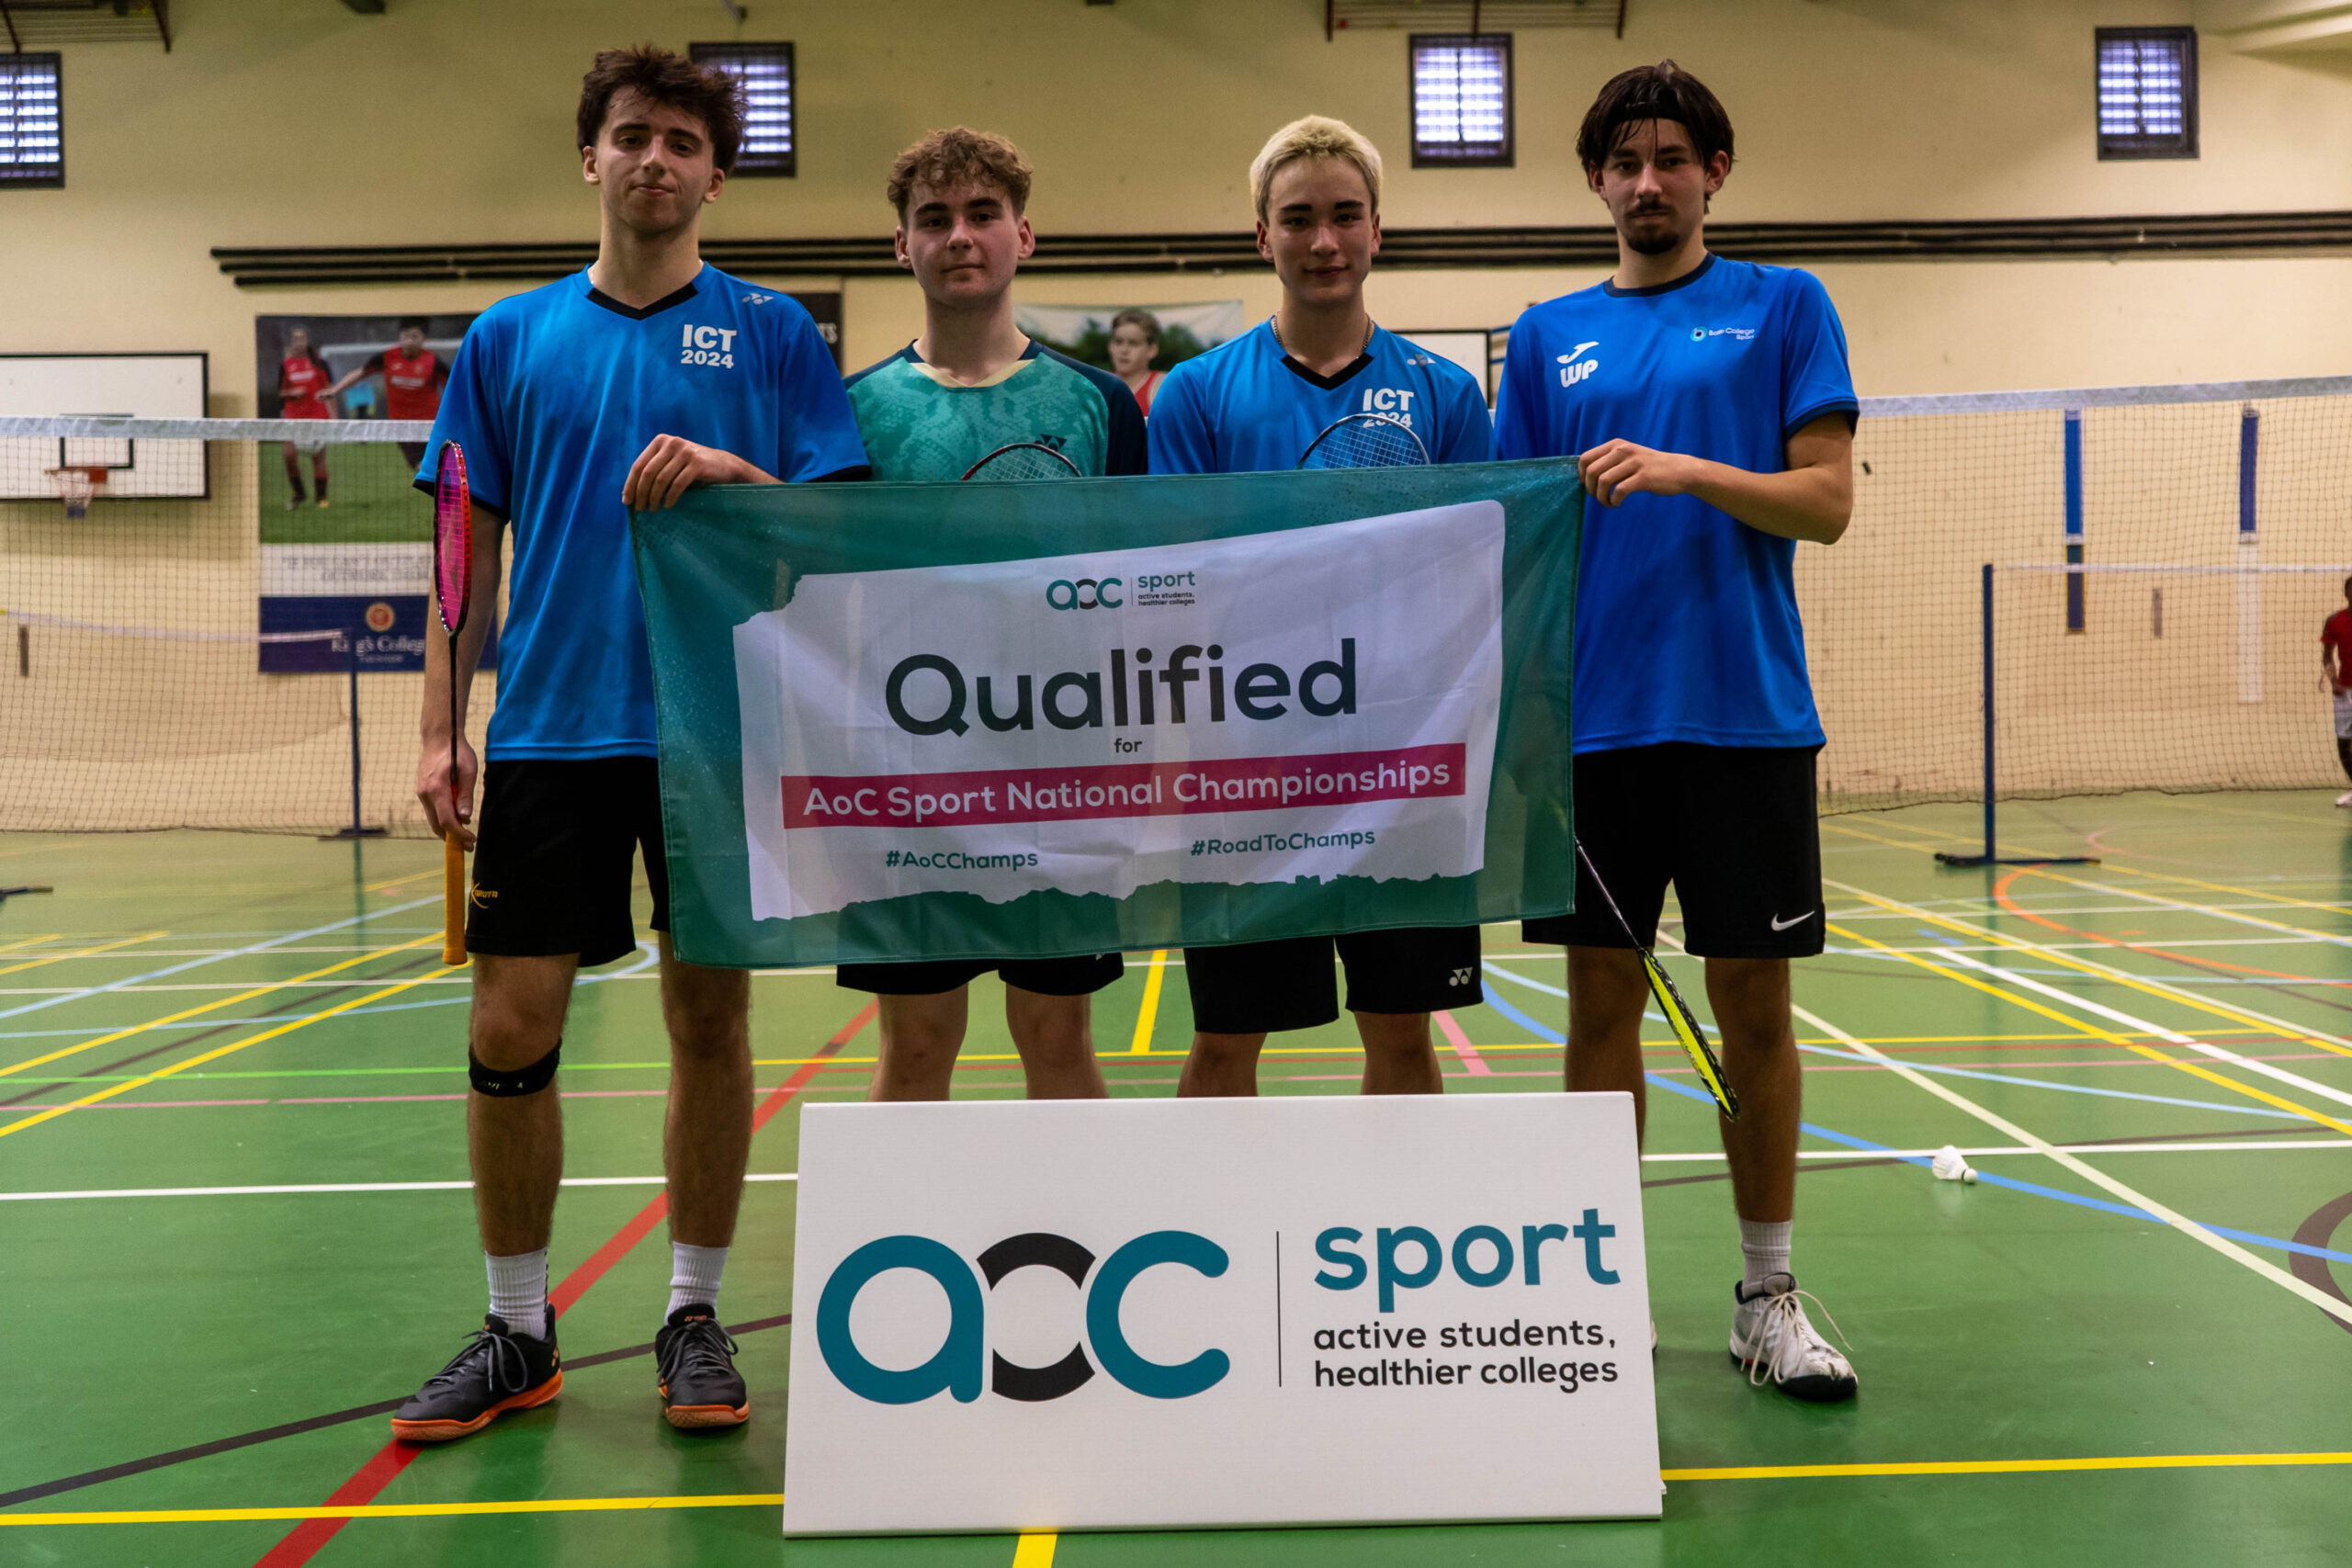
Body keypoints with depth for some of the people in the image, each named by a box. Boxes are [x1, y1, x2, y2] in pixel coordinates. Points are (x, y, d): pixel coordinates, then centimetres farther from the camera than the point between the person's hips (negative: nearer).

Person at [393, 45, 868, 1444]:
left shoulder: (772, 332, 4)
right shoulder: (510, 337, 10)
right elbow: (471, 544, 9)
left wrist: (729, 473, -18)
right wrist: (441, 728, 3)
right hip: (549, 734, 2)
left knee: (711, 1020, 5)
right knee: (510, 1029, 1)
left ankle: (696, 1313, 20)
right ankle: (519, 1330, 17)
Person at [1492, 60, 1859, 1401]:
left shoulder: (1784, 307, 6)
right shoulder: (1549, 337, 12)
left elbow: (1827, 501, -3)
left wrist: (1687, 470, -18)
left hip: (1746, 716, -2)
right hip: (1590, 720, 2)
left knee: (1755, 1007, 4)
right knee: (1604, 1001, 6)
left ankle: (1769, 1298, 17)